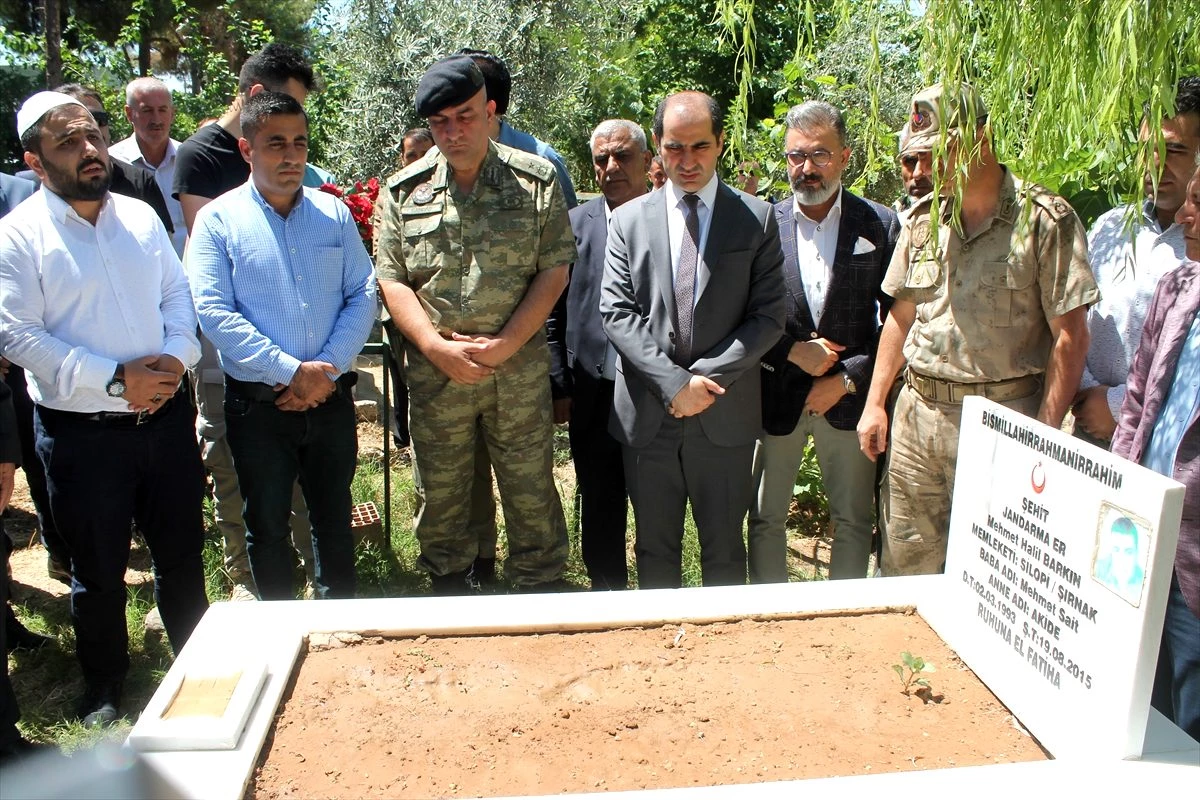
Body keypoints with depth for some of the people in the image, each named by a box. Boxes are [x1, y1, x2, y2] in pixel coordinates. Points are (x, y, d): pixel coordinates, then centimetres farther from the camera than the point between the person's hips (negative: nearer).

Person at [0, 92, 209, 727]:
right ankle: (104, 687, 35)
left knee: (182, 552, 16)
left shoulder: (140, 216, 6)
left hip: (165, 416, 4)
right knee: (98, 572, 13)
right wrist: (115, 380, -19)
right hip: (81, 432, -3)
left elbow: (178, 293, 10)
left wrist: (175, 356, -10)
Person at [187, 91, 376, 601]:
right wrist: (291, 371, -18)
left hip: (331, 400, 3)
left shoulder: (334, 213, 4)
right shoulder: (218, 220, -5)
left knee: (334, 519, 17)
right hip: (258, 405, -2)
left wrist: (326, 371, -13)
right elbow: (214, 313, -13)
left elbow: (363, 295, -1)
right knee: (267, 528, 12)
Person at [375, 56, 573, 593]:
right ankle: (449, 586, 34)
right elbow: (391, 280, 1)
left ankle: (539, 589, 26)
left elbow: (554, 269, -3)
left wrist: (507, 342, -13)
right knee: (439, 493, 14)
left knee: (531, 491, 8)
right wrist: (437, 348, -12)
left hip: (520, 370, -1)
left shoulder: (537, 180, 1)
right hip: (434, 373, 2)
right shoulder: (404, 191, 5)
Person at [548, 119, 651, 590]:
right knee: (599, 508, 14)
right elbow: (554, 313, 5)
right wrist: (561, 387, 1)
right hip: (593, 393, 2)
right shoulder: (576, 224, 4)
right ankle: (607, 591, 32)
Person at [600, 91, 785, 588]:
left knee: (724, 552, 12)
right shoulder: (629, 219, 5)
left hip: (726, 415, -1)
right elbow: (616, 313, -3)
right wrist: (674, 382, -14)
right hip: (647, 413, 1)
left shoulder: (757, 218, 2)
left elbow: (768, 316, -3)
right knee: (655, 550, 14)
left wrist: (704, 378, -13)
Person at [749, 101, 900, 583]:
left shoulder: (881, 226, -2)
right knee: (766, 519, 10)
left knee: (854, 521, 11)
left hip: (849, 398, 0)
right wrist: (793, 351, -13)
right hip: (775, 397, 0)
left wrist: (847, 379, -10)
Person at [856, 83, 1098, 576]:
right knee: (904, 557, 11)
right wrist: (874, 403, 11)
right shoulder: (923, 218, 10)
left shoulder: (1044, 219, -7)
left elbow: (1070, 336, -7)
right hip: (917, 411, 5)